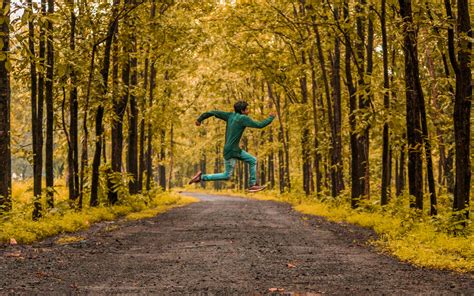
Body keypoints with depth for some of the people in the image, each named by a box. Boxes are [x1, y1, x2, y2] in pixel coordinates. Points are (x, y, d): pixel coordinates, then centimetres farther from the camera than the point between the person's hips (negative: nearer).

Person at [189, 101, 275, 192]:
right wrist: (271, 118, 0)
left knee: (253, 160, 12)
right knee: (227, 176, -3)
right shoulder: (243, 118, -15)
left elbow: (213, 112, 6)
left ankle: (252, 185, 14)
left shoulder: (230, 115, 6)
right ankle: (201, 177, 0)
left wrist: (200, 119, 16)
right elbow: (259, 125, -15)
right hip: (230, 151, -9)